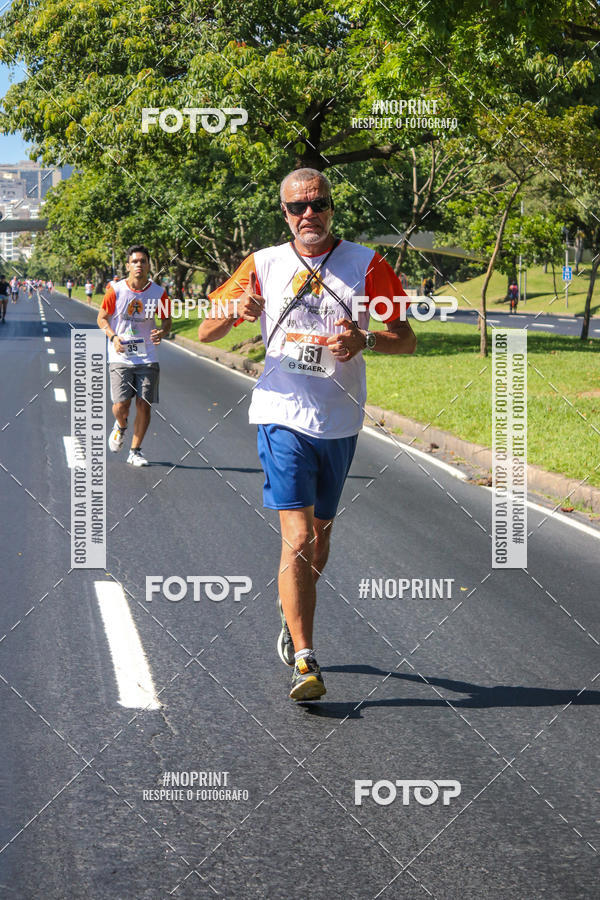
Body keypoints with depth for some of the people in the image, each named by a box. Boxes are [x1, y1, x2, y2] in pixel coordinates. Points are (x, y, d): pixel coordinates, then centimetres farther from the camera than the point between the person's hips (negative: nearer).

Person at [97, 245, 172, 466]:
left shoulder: (158, 293, -2)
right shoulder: (116, 290, -6)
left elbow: (167, 320, 10)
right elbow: (102, 318, 4)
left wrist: (161, 333, -13)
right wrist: (113, 337, -15)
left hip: (147, 359, 1)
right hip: (120, 357, -1)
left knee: (144, 406, -2)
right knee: (121, 405, -10)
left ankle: (135, 452, 14)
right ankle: (120, 427, 27)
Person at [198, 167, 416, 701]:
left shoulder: (365, 265, 2)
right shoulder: (264, 265, 3)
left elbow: (407, 340, 2)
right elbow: (204, 333, 6)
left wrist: (365, 340, -19)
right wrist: (235, 311, -16)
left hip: (340, 423, 2)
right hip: (284, 417, -2)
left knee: (319, 537, 15)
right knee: (298, 539, -13)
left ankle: (293, 616, 42)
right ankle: (305, 662, -12)